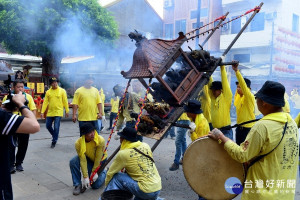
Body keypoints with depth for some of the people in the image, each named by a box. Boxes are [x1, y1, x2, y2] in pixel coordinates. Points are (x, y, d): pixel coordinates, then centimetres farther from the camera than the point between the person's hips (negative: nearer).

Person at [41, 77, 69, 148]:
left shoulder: (62, 91, -3)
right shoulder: (48, 92, 5)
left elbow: (65, 101, -2)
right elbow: (45, 102, 3)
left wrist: (67, 111, -2)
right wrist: (42, 112, -2)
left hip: (58, 112, -4)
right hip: (50, 112, 4)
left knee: (56, 127, -5)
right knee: (48, 126, 9)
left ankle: (54, 141, 10)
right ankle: (55, 136, 35)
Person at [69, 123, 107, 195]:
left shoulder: (101, 140, -35)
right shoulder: (78, 143, -29)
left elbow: (98, 158, -25)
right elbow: (83, 160, -26)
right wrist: (85, 177, -26)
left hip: (100, 160, -2)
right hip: (88, 158, 2)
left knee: (95, 185, -6)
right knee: (73, 162, -27)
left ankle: (104, 172, 24)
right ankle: (77, 185, -9)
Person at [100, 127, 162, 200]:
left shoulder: (123, 154, -9)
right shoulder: (146, 146, 4)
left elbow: (110, 173, 3)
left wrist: (107, 186, 21)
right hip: (158, 189, 6)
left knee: (115, 177, 3)